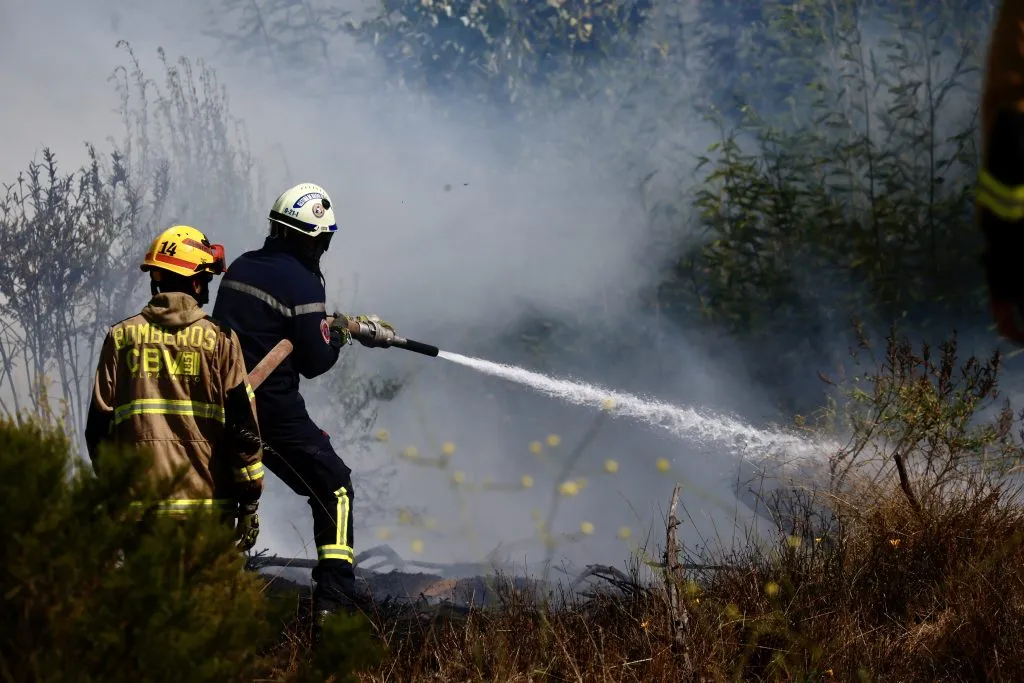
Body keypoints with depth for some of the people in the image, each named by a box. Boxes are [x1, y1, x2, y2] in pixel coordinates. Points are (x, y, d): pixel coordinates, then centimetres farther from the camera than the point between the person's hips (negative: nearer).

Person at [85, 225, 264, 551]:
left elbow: (99, 424, 6)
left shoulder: (121, 337, 5)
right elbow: (243, 424, -3)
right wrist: (250, 499, 3)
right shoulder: (220, 339, -1)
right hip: (207, 500, -2)